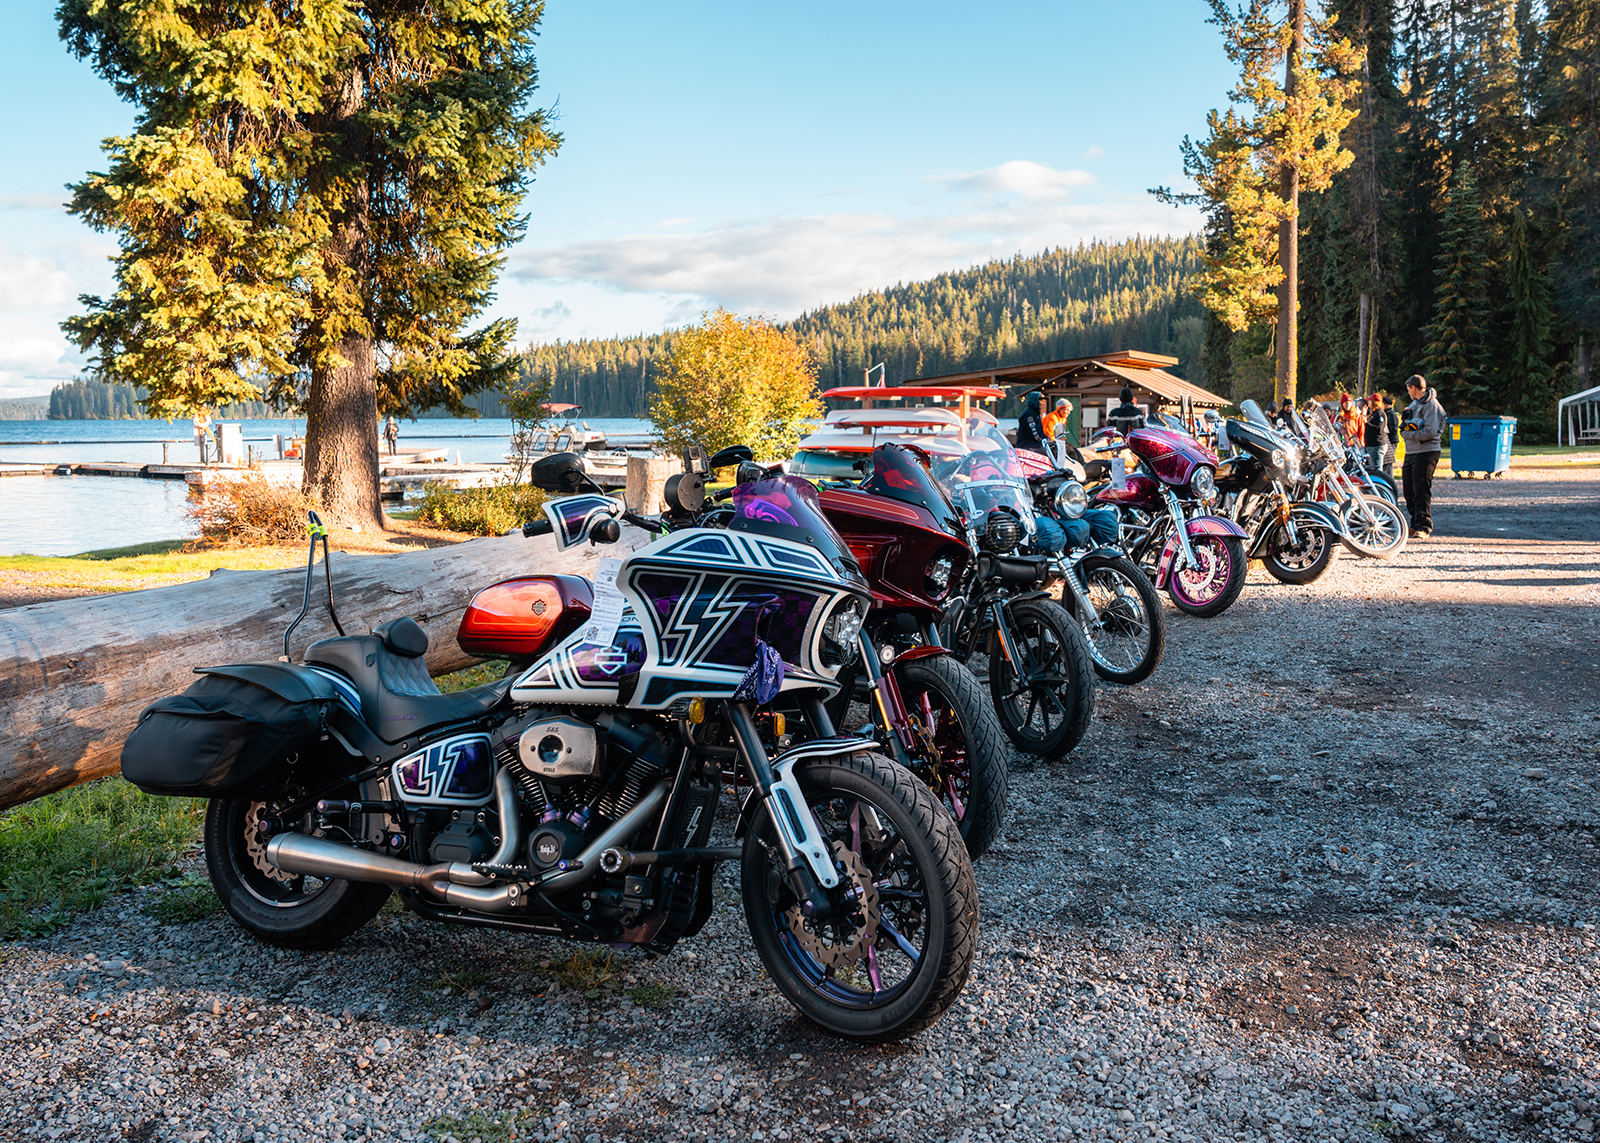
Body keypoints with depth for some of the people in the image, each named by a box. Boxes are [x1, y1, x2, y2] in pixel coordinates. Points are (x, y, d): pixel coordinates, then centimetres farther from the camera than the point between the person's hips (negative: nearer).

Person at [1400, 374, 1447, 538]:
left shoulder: (1431, 404, -10)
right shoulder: (1414, 404, 17)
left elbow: (1430, 432, -20)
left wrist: (1408, 434, -14)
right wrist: (1405, 428, 3)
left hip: (1426, 452, -9)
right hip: (1411, 453, 9)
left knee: (1421, 491, -10)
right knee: (1409, 491, 10)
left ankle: (1424, 527, -7)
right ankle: (1416, 524, 20)